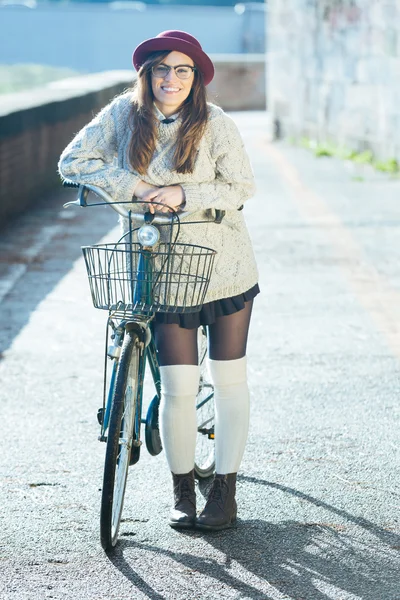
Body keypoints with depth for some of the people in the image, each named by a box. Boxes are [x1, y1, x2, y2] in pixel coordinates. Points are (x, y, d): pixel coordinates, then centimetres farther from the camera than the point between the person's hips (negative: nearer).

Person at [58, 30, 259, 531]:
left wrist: (183, 194, -21)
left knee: (228, 380, 5)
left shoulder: (215, 123, -9)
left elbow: (240, 188, -7)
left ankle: (224, 491, 18)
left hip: (225, 267, 0)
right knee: (177, 387, -3)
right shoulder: (123, 114, -4)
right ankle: (181, 490, 15)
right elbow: (73, 162, -3)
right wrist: (135, 187, -15)